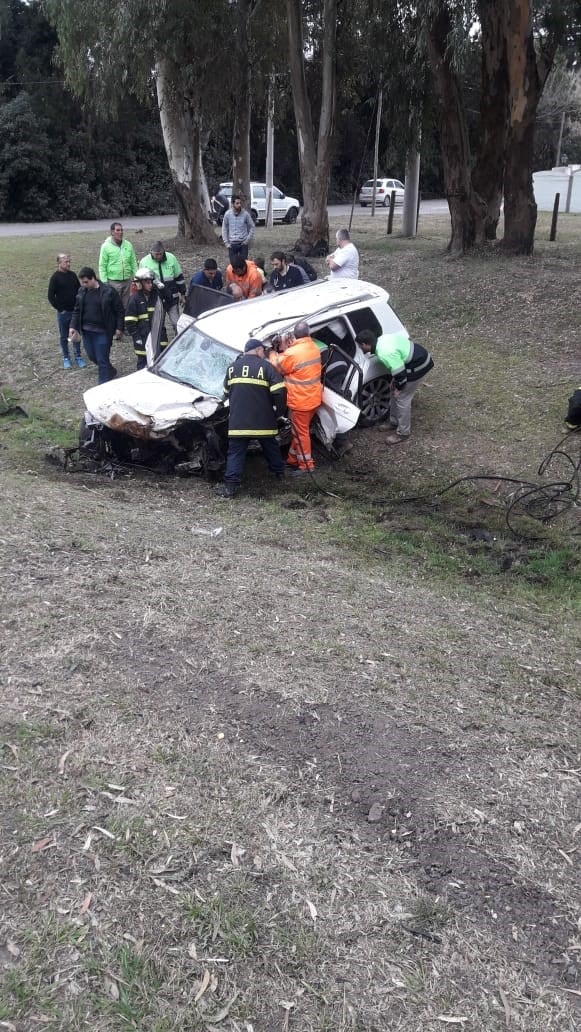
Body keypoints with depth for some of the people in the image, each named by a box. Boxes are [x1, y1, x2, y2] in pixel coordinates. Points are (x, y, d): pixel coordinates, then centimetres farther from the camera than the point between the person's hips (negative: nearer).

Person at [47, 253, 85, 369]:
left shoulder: (73, 275, 3)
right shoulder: (55, 277, -10)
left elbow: (79, 290, 13)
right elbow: (51, 296, -10)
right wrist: (60, 309, -10)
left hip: (75, 311, 4)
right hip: (63, 312, -4)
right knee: (64, 336, 8)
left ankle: (78, 356, 21)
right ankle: (66, 358, 18)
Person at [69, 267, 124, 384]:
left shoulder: (108, 291, -12)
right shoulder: (82, 291, 4)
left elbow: (120, 311, -7)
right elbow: (77, 310, 13)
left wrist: (119, 328, -10)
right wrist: (73, 326, 3)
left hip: (103, 332, -6)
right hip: (87, 331, 6)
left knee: (102, 360, -4)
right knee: (92, 357, 16)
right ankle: (111, 372, 40)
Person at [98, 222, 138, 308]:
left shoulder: (128, 245, 7)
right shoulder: (106, 246, -5)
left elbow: (133, 263, 11)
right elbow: (102, 266, -5)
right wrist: (104, 282, -10)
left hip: (127, 281, 4)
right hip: (113, 281, -4)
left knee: (126, 305, 12)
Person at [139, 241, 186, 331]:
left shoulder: (171, 258, -3)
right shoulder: (144, 262, -6)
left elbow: (179, 277, 7)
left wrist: (182, 294, 9)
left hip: (172, 298, 0)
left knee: (176, 322, 4)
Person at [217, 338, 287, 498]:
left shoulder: (233, 367, 9)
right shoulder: (266, 366, -4)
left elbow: (227, 392, 19)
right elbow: (279, 392, -13)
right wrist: (279, 411, 2)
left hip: (238, 420, 1)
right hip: (263, 419, -1)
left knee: (236, 451, 0)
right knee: (270, 446, 21)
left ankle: (230, 485, -10)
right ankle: (279, 472, 36)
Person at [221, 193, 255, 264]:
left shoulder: (246, 214, -6)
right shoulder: (227, 214, -4)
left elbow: (252, 227, 3)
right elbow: (224, 229, 5)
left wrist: (247, 240, -4)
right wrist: (226, 242, 0)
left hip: (243, 243, -1)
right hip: (232, 244, 1)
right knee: (233, 263, 3)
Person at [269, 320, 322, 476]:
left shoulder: (293, 353, -24)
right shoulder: (313, 347, 3)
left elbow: (276, 367, -8)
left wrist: (273, 352, 6)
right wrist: (285, 349, 2)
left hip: (300, 400, -8)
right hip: (312, 398, 8)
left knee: (301, 433, 5)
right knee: (298, 430, 20)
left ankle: (306, 465, 14)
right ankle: (293, 459, 32)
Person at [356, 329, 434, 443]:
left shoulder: (384, 354, -31)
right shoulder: (382, 339, -1)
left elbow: (400, 373, -27)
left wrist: (398, 388, -7)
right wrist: (395, 380, 14)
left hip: (417, 366, -10)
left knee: (402, 398, -1)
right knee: (394, 392, 20)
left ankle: (403, 433, 13)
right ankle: (394, 422, 36)